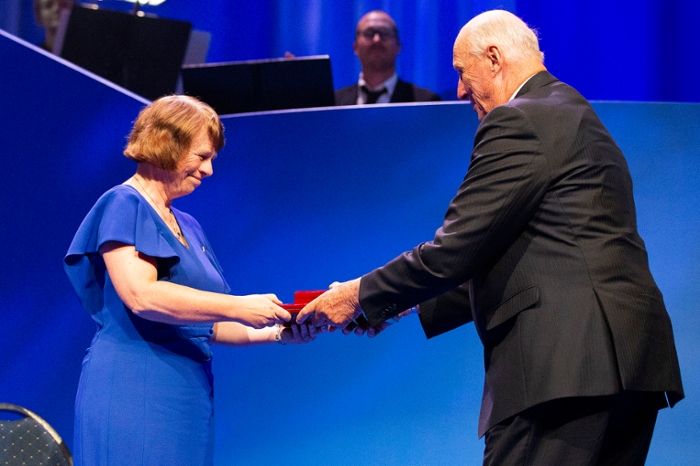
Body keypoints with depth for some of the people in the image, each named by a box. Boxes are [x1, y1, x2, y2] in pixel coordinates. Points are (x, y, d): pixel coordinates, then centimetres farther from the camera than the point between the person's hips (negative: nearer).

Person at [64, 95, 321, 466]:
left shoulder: (187, 227, 20)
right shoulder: (123, 205, -5)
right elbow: (141, 295, -19)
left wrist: (270, 333, 6)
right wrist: (239, 307, -21)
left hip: (187, 396, 8)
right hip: (133, 393, -8)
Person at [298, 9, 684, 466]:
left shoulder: (518, 122, -7)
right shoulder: (573, 116, 25)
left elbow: (457, 249, -10)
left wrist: (363, 296, 3)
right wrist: (410, 305, 25)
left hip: (569, 365, -10)